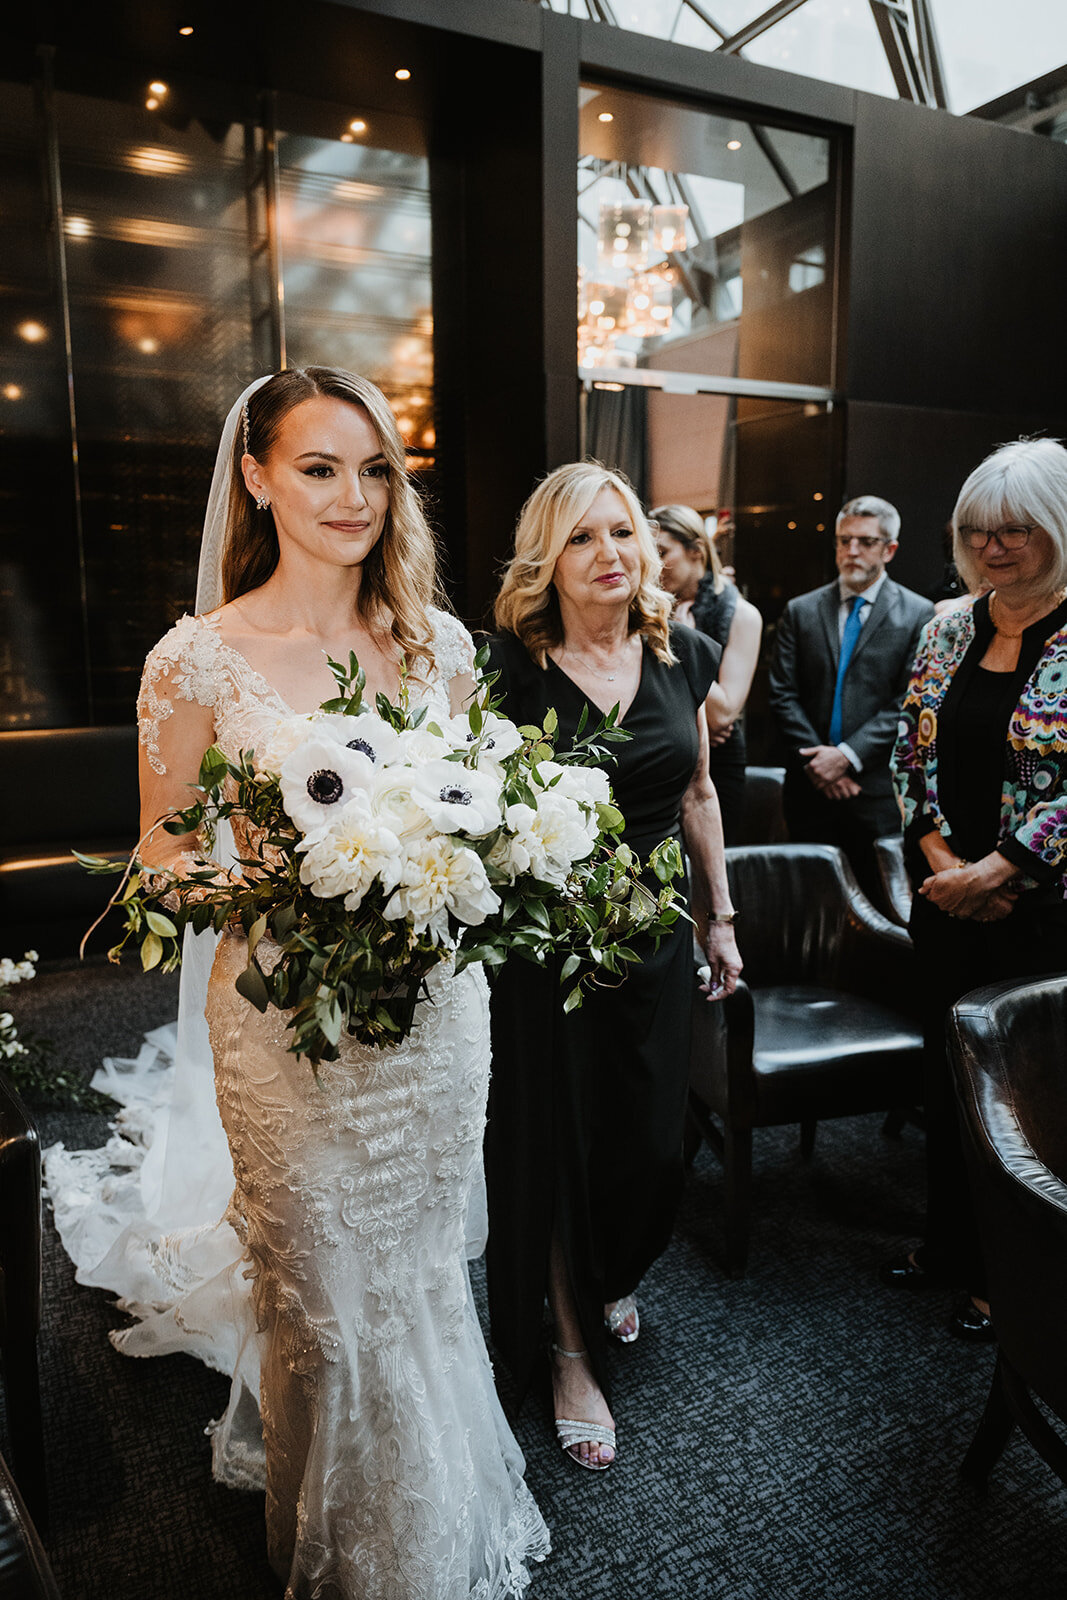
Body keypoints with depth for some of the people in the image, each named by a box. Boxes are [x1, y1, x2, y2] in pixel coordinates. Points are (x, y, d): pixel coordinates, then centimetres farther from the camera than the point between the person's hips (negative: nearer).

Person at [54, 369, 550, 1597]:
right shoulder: (199, 660, -9)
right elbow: (166, 860, -3)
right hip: (291, 1024, -3)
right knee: (319, 1295, 14)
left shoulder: (440, 642, 2)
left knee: (426, 1271, 21)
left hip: (438, 1009, 4)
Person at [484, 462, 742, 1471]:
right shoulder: (512, 666, -13)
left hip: (655, 933, 5)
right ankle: (572, 1346, 35)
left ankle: (613, 1279, 50)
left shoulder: (681, 656, 1)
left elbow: (697, 794, 10)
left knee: (649, 1136, 16)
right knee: (556, 1141, 9)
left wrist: (720, 916, 12)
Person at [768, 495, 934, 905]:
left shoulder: (919, 615, 2)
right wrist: (817, 760, -7)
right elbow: (783, 694, 4)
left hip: (879, 789, -2)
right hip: (811, 785, 2)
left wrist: (848, 755, -13)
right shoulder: (800, 611, 10)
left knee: (878, 900, 1)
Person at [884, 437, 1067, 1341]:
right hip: (942, 893, 5)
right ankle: (949, 1243, 36)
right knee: (947, 1069, 15)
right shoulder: (948, 628, 5)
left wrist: (994, 870, -18)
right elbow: (912, 751, 5)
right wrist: (940, 858, -7)